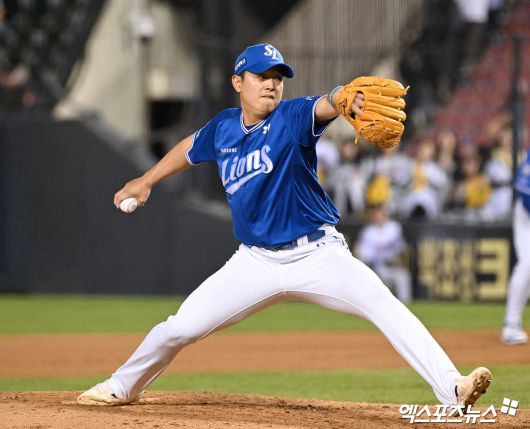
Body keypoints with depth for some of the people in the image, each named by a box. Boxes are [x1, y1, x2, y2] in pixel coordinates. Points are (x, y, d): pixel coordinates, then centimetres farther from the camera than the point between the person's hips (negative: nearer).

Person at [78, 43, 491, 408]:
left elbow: (325, 106, -35)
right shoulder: (224, 127, 3)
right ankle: (123, 386, 28)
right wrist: (147, 181, 35)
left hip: (318, 254, -4)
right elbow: (192, 147, 26)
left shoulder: (291, 118, -11)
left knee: (384, 304, -26)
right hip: (256, 262, 4)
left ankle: (451, 387, -31)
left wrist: (348, 99, -58)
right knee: (181, 326, 2)